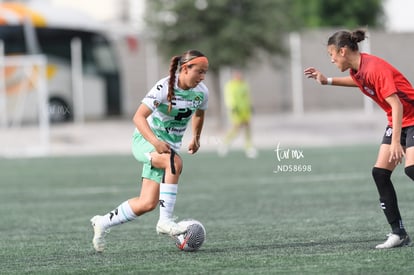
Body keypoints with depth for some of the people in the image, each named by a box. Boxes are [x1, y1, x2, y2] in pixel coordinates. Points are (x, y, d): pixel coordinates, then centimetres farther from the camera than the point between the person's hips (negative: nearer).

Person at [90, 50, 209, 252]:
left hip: (168, 147, 6)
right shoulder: (164, 87, -20)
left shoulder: (201, 92, -1)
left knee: (147, 204, -2)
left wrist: (195, 138, 24)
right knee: (174, 161, -38)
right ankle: (165, 221, -33)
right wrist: (155, 142, -38)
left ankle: (103, 223, 19)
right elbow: (139, 117, -26)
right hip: (145, 140, -6)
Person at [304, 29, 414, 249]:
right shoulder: (357, 68, 1)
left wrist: (395, 142, -35)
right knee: (380, 173, -1)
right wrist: (328, 81, 20)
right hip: (396, 122, 9)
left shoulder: (376, 68, -25)